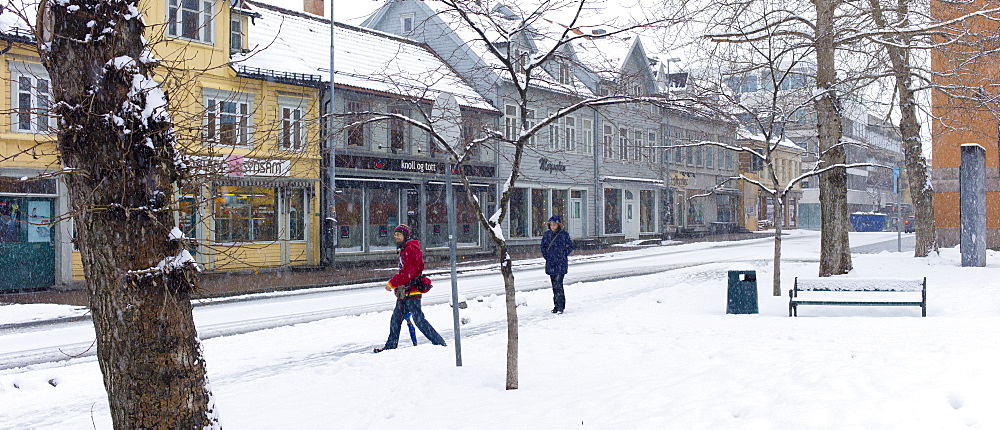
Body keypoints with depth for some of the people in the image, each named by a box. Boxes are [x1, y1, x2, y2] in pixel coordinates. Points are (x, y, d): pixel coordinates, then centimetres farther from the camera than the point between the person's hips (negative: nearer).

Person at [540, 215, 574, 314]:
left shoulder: (564, 234, -6)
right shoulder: (547, 234, 6)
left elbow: (570, 246, 1)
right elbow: (543, 246, 18)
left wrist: (563, 255, -4)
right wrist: (546, 256, 8)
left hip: (561, 264, -5)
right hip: (550, 263, 5)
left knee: (558, 284, -14)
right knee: (554, 285, 10)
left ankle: (561, 306, -11)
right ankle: (557, 305, 18)